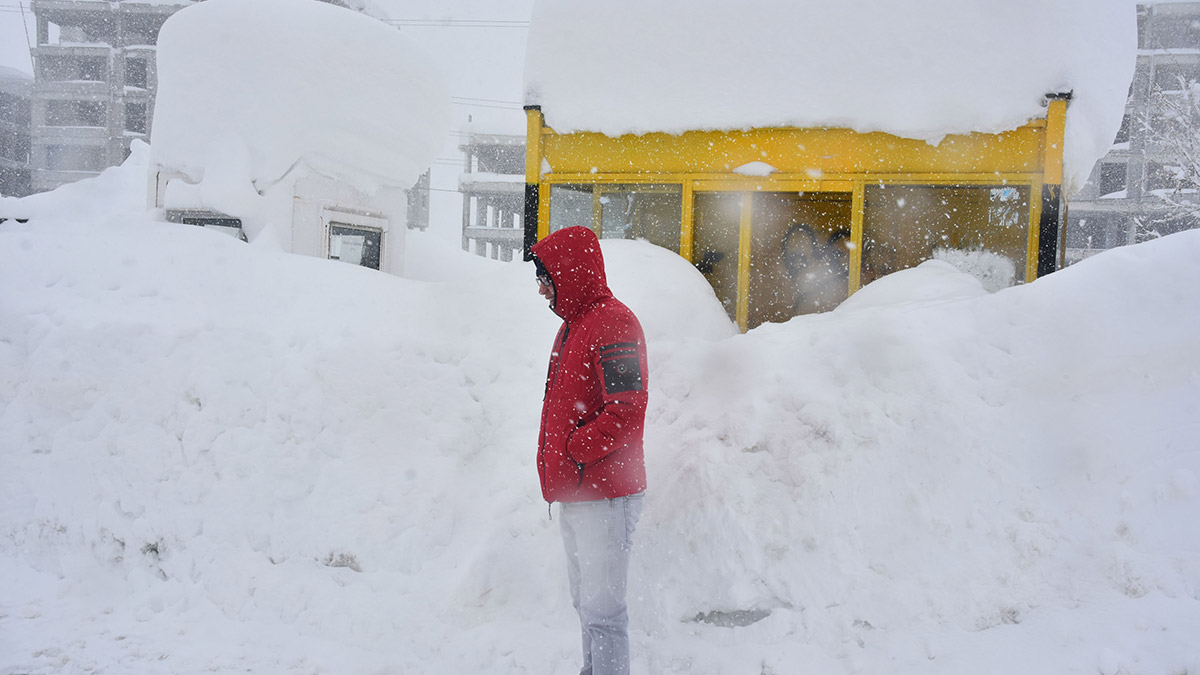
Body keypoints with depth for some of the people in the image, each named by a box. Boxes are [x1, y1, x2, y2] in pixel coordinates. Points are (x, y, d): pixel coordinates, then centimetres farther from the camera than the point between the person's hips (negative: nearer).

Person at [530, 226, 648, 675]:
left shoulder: (612, 323, -14)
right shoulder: (573, 324, 17)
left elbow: (626, 413, -22)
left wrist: (574, 449, -15)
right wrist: (557, 462, 10)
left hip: (604, 498, -10)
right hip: (574, 494, 10)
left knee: (602, 609, -3)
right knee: (585, 601, 18)